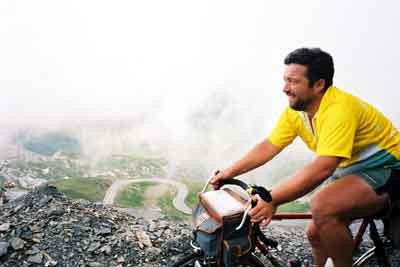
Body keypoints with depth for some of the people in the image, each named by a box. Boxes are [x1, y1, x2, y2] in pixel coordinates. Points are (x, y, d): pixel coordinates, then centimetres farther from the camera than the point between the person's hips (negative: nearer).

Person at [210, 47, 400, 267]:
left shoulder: (339, 109, -30)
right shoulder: (295, 110, -5)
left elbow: (321, 169, -36)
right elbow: (269, 146, -3)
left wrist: (272, 200, -38)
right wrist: (231, 171, -11)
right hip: (350, 170, 8)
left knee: (322, 205, -30)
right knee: (315, 233, 7)